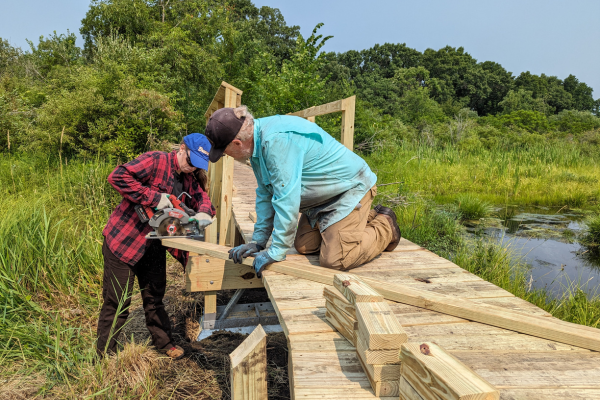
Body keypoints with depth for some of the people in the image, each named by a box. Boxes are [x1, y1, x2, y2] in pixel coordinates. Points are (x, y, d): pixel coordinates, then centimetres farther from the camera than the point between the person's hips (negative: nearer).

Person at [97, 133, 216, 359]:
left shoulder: (189, 178, 6)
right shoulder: (155, 161, -18)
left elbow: (201, 197, 0)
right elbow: (117, 177, -27)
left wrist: (204, 213, -23)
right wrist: (154, 197, -30)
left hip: (154, 247, 7)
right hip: (123, 242, -7)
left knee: (155, 297, 18)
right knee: (117, 302, 4)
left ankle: (164, 343, 33)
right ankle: (105, 353, 20)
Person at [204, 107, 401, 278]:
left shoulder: (277, 141, -32)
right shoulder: (256, 142, 1)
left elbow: (286, 199, -33)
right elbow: (265, 194, 9)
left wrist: (276, 251, -25)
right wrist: (258, 240, 7)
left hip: (350, 188, -10)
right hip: (323, 196, 10)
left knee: (334, 260, -15)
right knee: (304, 246, 11)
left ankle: (384, 226, 10)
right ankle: (366, 218, 25)